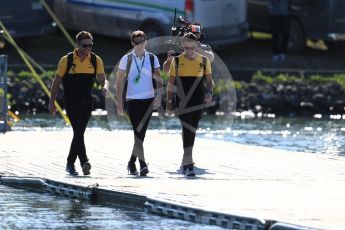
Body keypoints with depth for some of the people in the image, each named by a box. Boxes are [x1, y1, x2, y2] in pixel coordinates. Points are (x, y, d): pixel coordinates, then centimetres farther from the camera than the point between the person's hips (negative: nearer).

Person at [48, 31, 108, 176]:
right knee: (79, 130, -19)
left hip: (86, 103, 4)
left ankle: (70, 164, 22)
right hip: (71, 102, -4)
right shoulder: (67, 60, -6)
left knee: (79, 133, 10)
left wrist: (105, 87, -22)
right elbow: (56, 82, 2)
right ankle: (84, 162, -28)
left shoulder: (96, 61, 2)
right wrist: (51, 103, 2)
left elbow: (103, 79, 3)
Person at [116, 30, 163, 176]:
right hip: (132, 100, -2)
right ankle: (142, 163, -16)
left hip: (149, 100, 2)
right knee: (138, 133, -11)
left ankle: (132, 162, 21)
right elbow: (119, 82, 3)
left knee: (141, 133, 6)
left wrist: (158, 96, -11)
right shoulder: (126, 59, 1)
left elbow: (158, 79, 4)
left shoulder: (152, 59, 6)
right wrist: (119, 104, -1)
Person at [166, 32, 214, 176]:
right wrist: (169, 104, 6)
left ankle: (185, 163, 23)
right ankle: (188, 163, -19)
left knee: (192, 131, 9)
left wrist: (209, 92, -11)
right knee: (187, 130, -13)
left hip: (198, 103, 2)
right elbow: (171, 83, 7)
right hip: (182, 103, -2)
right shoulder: (177, 61, 2)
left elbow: (209, 81, 10)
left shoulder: (204, 61, 4)